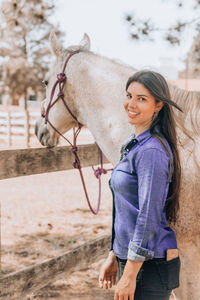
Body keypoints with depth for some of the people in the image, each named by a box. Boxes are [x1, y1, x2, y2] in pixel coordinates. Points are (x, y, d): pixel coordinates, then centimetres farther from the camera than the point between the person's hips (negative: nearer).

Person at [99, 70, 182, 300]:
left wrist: (129, 276, -19)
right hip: (130, 257, 9)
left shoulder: (152, 151, -18)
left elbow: (148, 218, -20)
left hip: (149, 264, -9)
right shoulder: (134, 145, 12)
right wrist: (113, 257, 18)